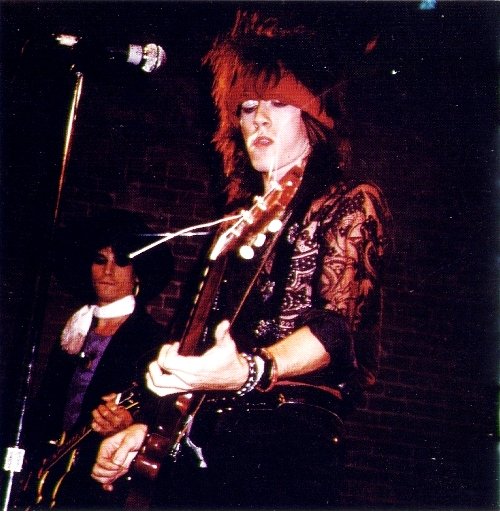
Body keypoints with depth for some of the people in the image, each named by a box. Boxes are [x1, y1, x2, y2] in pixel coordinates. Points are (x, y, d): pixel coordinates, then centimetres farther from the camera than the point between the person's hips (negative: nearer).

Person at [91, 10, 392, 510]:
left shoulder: (350, 203, 4)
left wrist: (250, 371, -29)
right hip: (195, 440, 6)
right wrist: (145, 426, 16)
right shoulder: (236, 219, 22)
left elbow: (338, 326, -12)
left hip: (287, 445, -5)